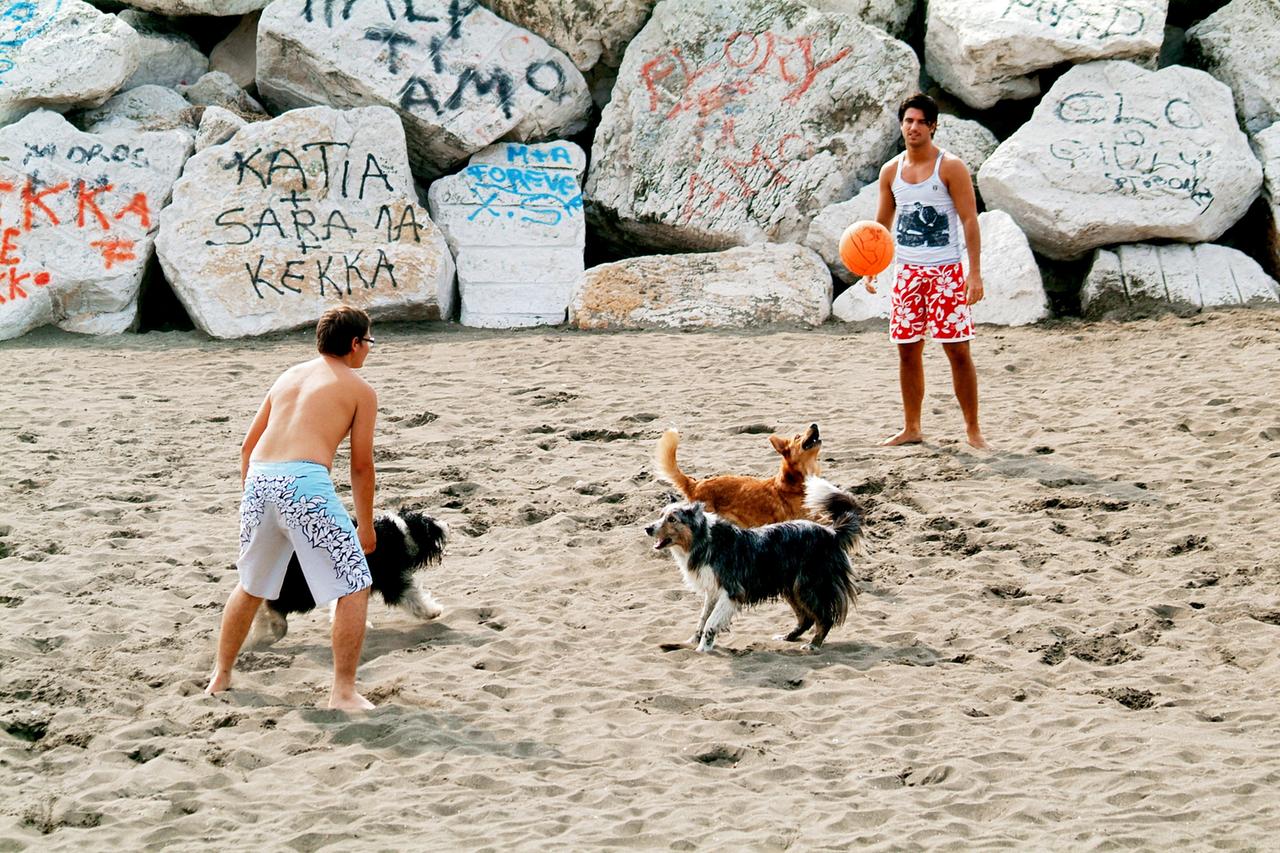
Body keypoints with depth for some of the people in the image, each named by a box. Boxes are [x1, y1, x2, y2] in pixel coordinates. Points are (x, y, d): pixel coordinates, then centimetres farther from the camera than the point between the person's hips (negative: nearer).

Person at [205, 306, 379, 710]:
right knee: (354, 587, 4)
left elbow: (248, 444, 24)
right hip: (305, 483, -6)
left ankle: (220, 676, 34)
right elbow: (361, 466, 8)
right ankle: (343, 692, 0)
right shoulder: (360, 390, 9)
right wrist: (366, 525, 18)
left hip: (258, 480, 6)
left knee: (250, 587, 26)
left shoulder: (290, 375, 24)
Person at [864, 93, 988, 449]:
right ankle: (911, 429, 15)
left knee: (958, 351, -7)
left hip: (946, 272, -5)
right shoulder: (891, 171, 8)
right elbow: (882, 224, 16)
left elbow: (970, 220, -8)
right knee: (908, 351, 6)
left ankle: (973, 429, 0)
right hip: (907, 271, 5)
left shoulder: (950, 167, -6)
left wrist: (975, 273, -16)